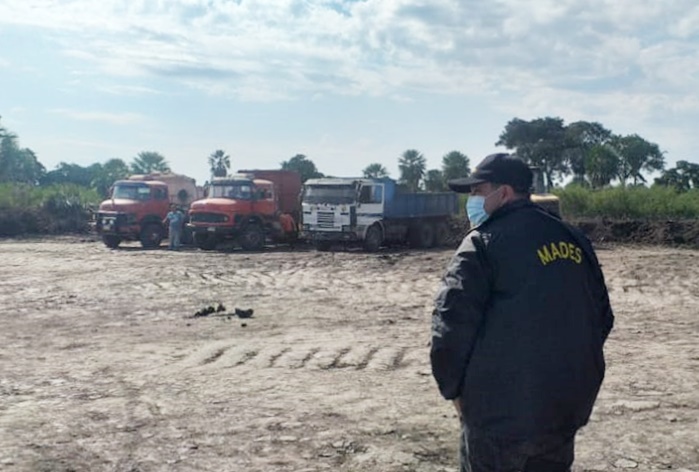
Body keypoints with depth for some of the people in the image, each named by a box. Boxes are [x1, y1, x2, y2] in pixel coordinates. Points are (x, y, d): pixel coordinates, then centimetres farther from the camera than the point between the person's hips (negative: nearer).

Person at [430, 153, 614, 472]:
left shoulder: (483, 242, -11)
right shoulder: (574, 240, 11)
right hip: (568, 404, 7)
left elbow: (452, 323, -17)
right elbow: (601, 316, 17)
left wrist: (453, 388, -4)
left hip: (501, 410, -6)